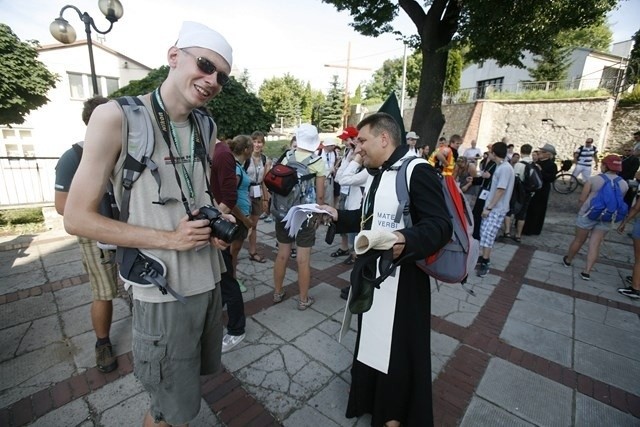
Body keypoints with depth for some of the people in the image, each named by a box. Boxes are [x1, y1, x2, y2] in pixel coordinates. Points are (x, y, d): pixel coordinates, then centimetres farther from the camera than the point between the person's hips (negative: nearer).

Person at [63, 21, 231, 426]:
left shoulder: (205, 127, 4)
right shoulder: (117, 117, -13)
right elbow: (78, 218, -11)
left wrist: (219, 221, -5)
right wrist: (169, 239, -20)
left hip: (210, 280, 6)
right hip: (164, 293, -6)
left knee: (202, 369, 27)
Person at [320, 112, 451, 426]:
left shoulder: (417, 171, -19)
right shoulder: (377, 174, 11)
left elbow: (440, 226, -26)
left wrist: (405, 240, -43)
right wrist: (337, 216, 9)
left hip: (401, 280, -9)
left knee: (398, 349, 11)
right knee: (371, 339, 24)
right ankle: (371, 397, 49)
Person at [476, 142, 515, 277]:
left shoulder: (505, 168, -18)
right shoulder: (500, 166, 11)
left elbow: (501, 190, -21)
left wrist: (489, 208, -18)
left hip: (496, 209, -9)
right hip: (491, 207, 9)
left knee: (487, 236, -7)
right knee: (484, 233, 13)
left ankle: (485, 263, 2)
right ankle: (483, 257, 24)